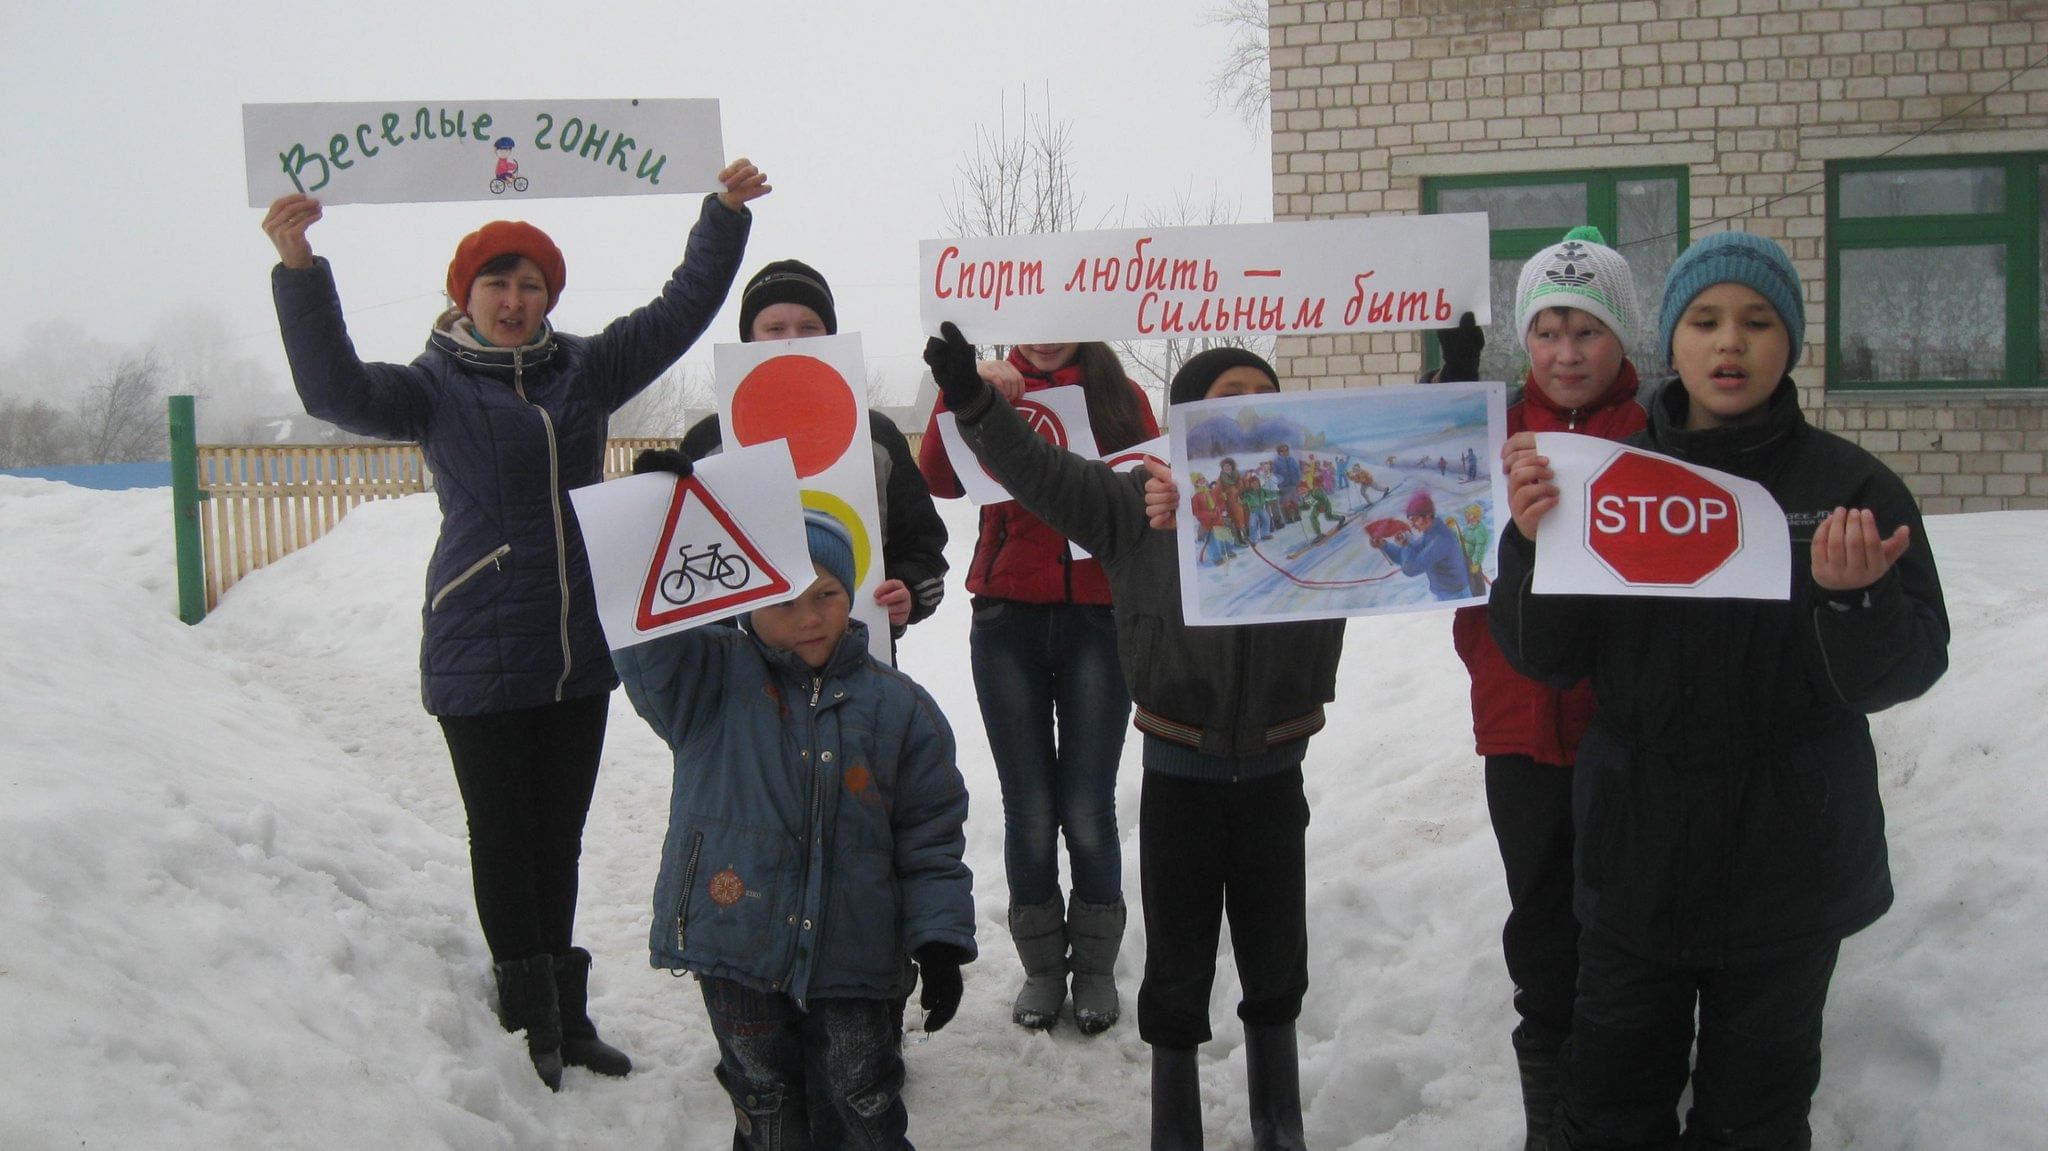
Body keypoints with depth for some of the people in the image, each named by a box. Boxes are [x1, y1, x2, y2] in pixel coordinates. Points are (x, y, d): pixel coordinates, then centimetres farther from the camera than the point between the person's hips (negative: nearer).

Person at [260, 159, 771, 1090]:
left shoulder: (583, 371, 7)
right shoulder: (435, 386, -3)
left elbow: (680, 311, 10)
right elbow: (336, 390, -20)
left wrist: (724, 216, 5)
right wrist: (298, 272, -31)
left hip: (580, 652, 4)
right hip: (481, 656, -4)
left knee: (560, 838, 13)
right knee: (504, 841, 3)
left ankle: (564, 1016, 25)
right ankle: (536, 1023, 15)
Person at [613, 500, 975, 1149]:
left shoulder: (898, 707, 0)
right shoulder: (711, 679, -1)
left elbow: (931, 835, 3)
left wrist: (940, 940, -4)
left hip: (848, 957, 0)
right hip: (735, 948, 0)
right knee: (766, 1099, 12)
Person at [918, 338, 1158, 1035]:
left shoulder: (1120, 396, 10)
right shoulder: (990, 387, 9)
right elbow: (941, 481, -8)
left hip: (1099, 618, 0)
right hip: (1008, 618, 1)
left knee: (1087, 809, -1)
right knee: (1028, 808, 4)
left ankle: (1095, 969, 17)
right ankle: (1041, 967, 20)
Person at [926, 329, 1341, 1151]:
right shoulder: (1136, 505, -6)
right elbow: (1035, 468, -12)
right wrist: (973, 399, -27)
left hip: (1272, 777, 2)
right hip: (1178, 775, -1)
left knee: (1276, 964, 17)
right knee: (1177, 972, 10)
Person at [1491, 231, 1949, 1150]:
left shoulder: (1850, 484, -4)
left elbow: (1906, 670, -8)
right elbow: (1545, 658, -3)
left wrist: (1852, 598, -29)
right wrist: (1534, 545, -21)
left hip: (1789, 866, -1)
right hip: (1634, 857, 2)